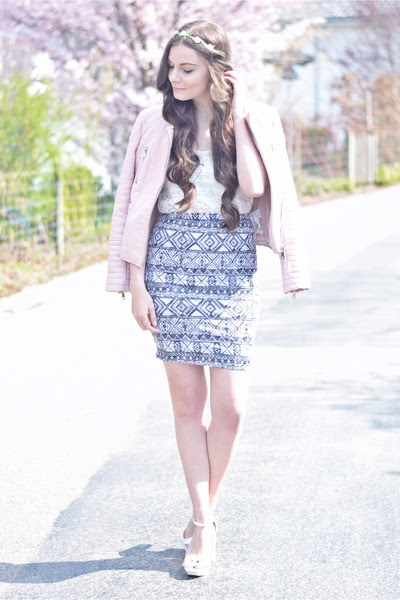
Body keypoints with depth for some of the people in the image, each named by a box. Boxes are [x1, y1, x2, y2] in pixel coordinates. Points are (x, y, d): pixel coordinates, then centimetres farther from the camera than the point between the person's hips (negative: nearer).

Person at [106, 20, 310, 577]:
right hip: (170, 264, 0)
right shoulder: (158, 123, 3)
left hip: (231, 268, 0)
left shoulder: (254, 120, 3)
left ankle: (206, 510, 18)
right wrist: (136, 284, -2)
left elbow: (256, 188, -13)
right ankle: (204, 525, 9)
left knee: (229, 406, -3)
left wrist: (236, 118, -11)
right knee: (188, 400, 1)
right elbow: (137, 206, 3)